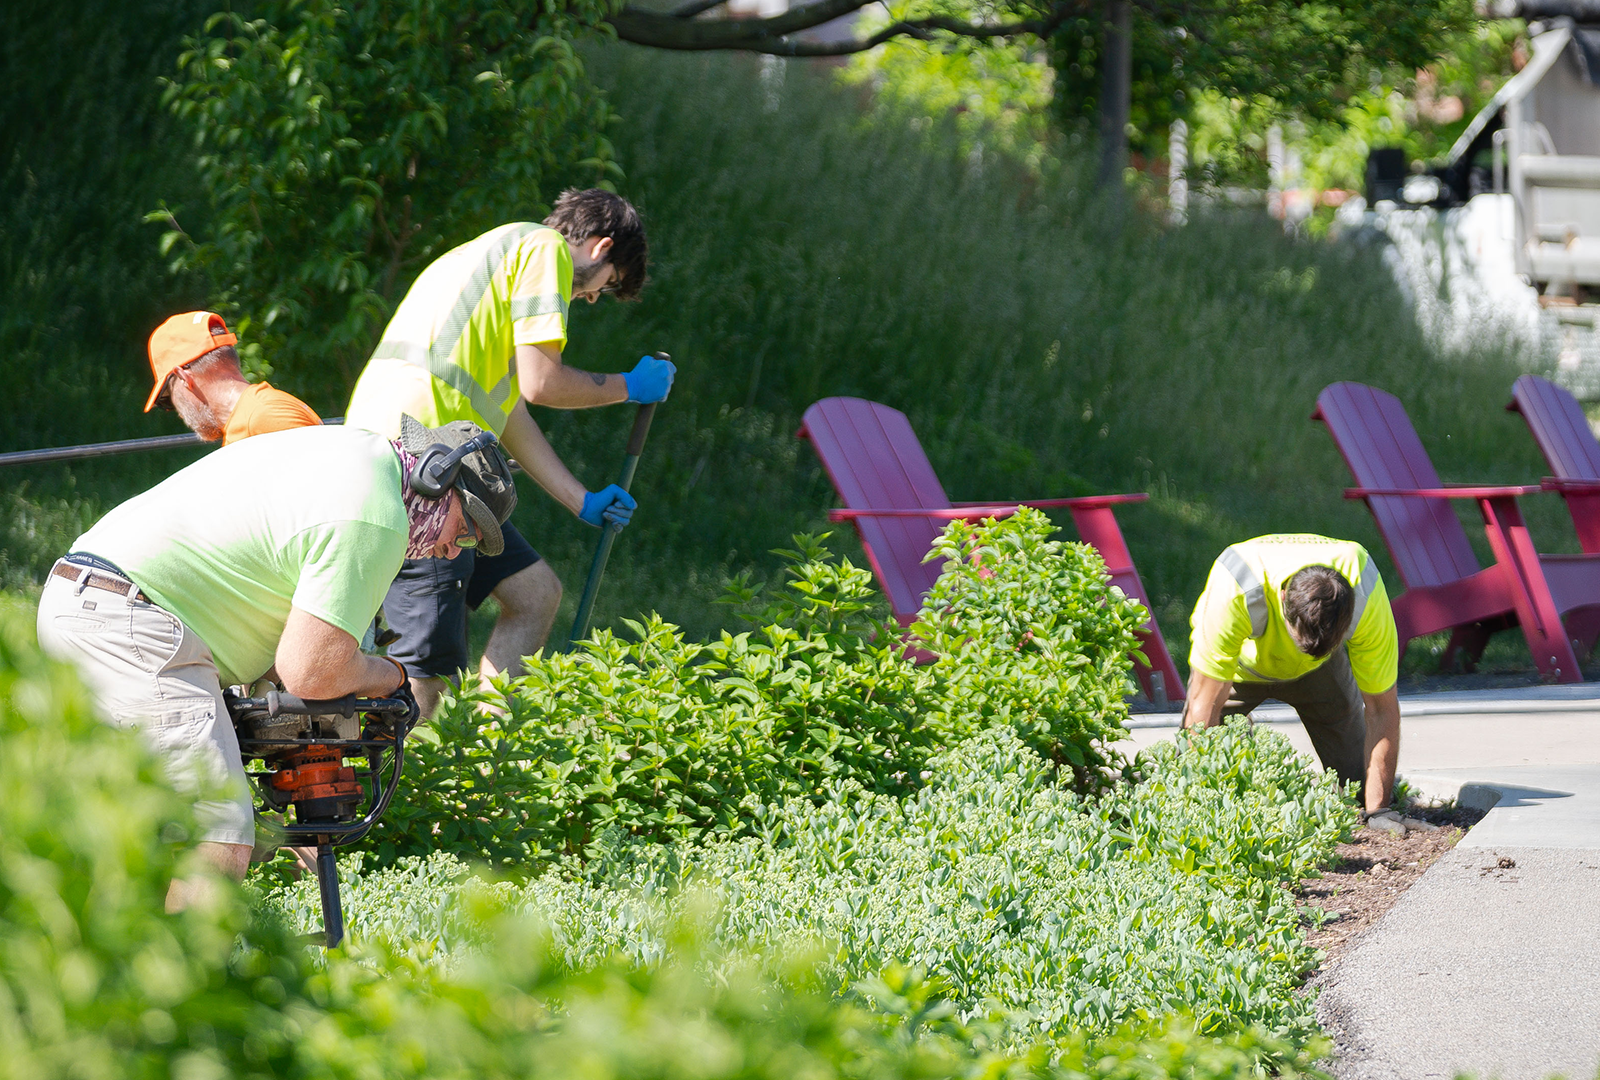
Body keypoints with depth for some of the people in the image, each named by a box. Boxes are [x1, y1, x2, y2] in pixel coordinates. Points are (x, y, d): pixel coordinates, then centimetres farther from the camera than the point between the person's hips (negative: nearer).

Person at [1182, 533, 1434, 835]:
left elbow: (1382, 709, -28)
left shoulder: (1367, 597, -39)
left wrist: (1377, 810, -30)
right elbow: (1204, 705, -40)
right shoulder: (1234, 590, -46)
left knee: (1357, 785, -7)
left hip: (1320, 671, 1)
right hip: (1241, 661, -1)